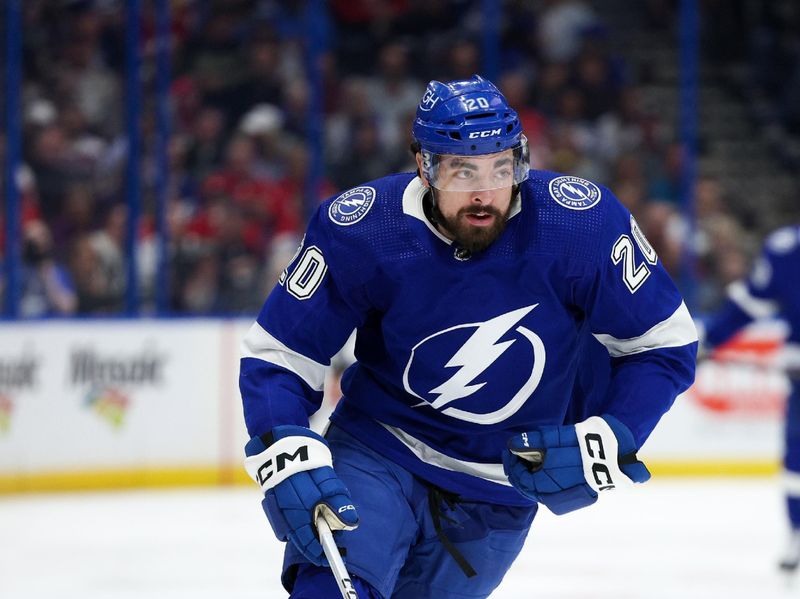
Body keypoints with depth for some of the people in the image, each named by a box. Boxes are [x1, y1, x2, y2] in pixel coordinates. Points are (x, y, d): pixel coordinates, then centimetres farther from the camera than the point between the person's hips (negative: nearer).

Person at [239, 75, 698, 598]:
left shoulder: (581, 221, -19)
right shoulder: (361, 230, -19)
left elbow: (665, 343, -8)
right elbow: (276, 355, -10)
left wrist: (605, 444, -20)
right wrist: (287, 462, -26)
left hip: (500, 491, 1)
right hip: (378, 453, -1)